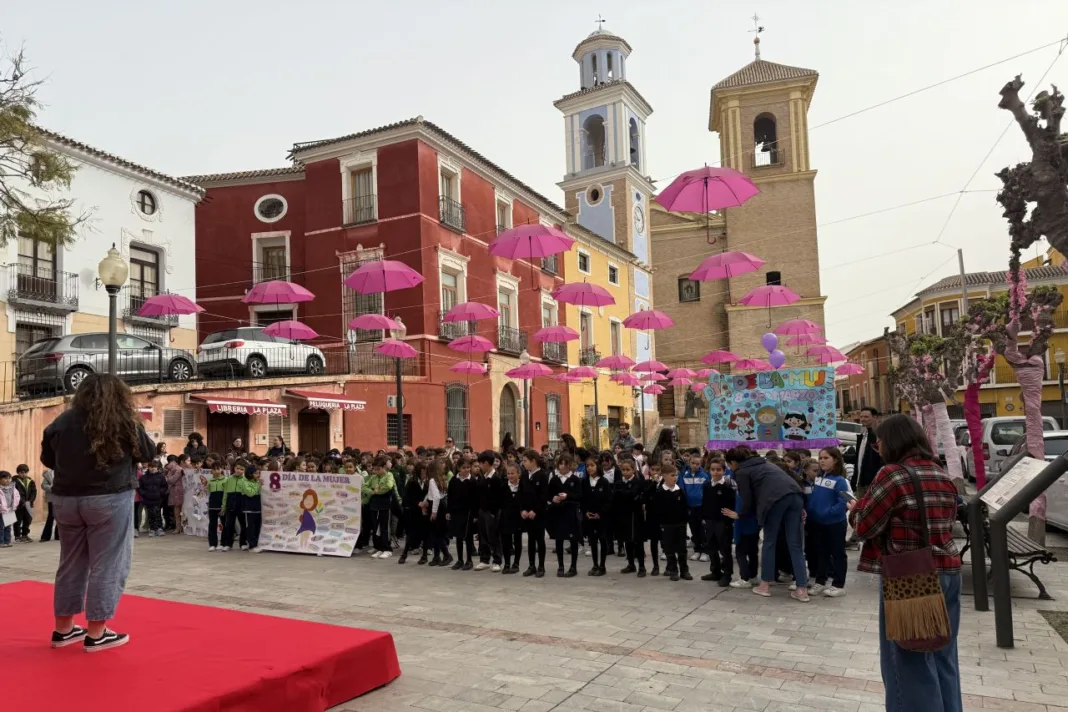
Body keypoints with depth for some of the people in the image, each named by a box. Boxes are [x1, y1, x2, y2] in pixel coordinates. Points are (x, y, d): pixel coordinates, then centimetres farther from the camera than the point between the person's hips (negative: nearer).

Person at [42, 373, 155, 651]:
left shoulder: (63, 421, 2)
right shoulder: (124, 422, -9)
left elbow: (47, 459, 14)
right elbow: (148, 453, 3)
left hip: (65, 499, 5)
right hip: (109, 500, -5)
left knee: (71, 563, 16)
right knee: (107, 566, 3)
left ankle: (63, 629, 26)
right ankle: (96, 633, 7)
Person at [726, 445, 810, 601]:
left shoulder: (741, 472, 14)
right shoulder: (763, 463, 35)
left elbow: (748, 501, 11)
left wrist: (740, 514, 30)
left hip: (775, 498, -6)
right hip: (794, 494, 6)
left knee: (769, 542, 10)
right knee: (795, 544, 8)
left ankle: (765, 585, 17)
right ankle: (802, 589, 5)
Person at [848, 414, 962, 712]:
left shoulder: (892, 474, -14)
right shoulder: (942, 476, 9)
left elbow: (865, 527, -11)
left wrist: (856, 508, 10)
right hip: (948, 572, 8)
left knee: (910, 662, 3)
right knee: (943, 657, 17)